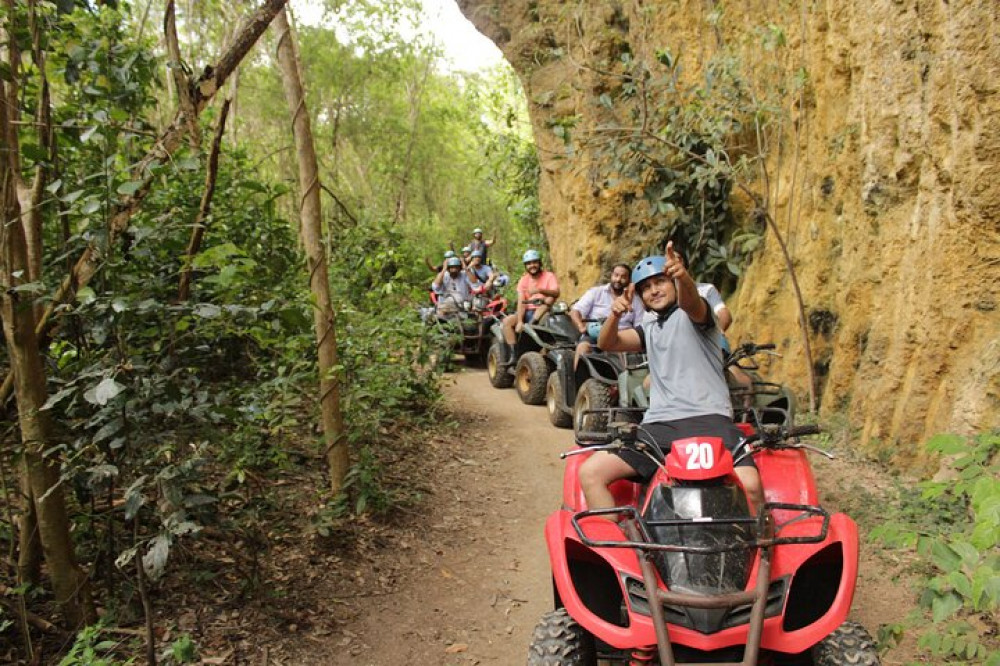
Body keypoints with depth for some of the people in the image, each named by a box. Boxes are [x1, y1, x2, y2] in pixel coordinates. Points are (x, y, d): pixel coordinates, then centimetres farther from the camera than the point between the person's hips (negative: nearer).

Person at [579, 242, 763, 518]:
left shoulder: (693, 313, 9)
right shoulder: (649, 330, 26)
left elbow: (690, 301, -16)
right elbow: (607, 344, 10)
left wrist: (683, 277, -41)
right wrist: (614, 315, -12)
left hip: (708, 419, -4)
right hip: (658, 425, 5)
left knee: (749, 484, -30)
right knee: (590, 472, -14)